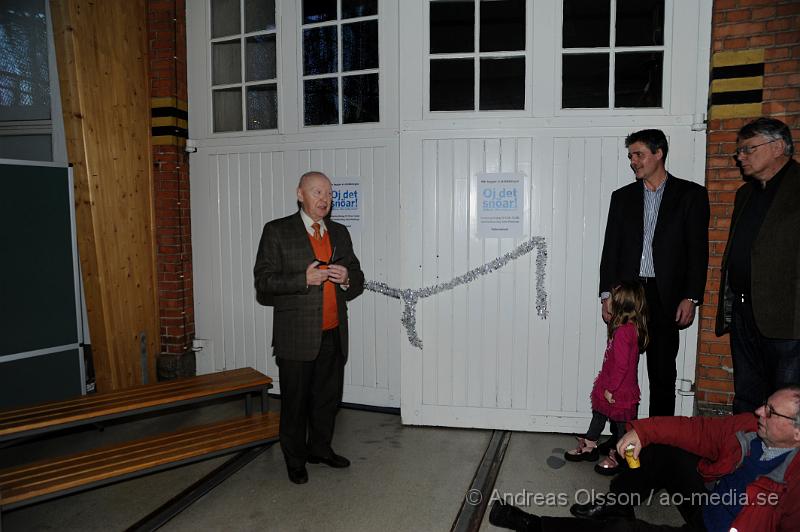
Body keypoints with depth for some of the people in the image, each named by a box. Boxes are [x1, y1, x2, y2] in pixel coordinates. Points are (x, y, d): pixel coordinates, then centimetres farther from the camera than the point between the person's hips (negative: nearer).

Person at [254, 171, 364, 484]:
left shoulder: (340, 233, 13)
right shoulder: (277, 231, -3)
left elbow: (357, 278, 17)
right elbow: (263, 282, -9)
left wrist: (347, 278, -7)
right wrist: (304, 279, -20)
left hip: (333, 334, 5)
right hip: (297, 335, -5)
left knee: (328, 397, 15)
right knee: (295, 400, 8)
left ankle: (320, 449, 36)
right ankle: (295, 460, 26)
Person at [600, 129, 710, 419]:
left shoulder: (691, 194, 4)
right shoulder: (622, 197, 11)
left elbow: (698, 250, 0)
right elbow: (610, 249, 8)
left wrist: (691, 298, -7)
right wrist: (607, 295, 0)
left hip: (665, 298, -2)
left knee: (662, 373, 5)